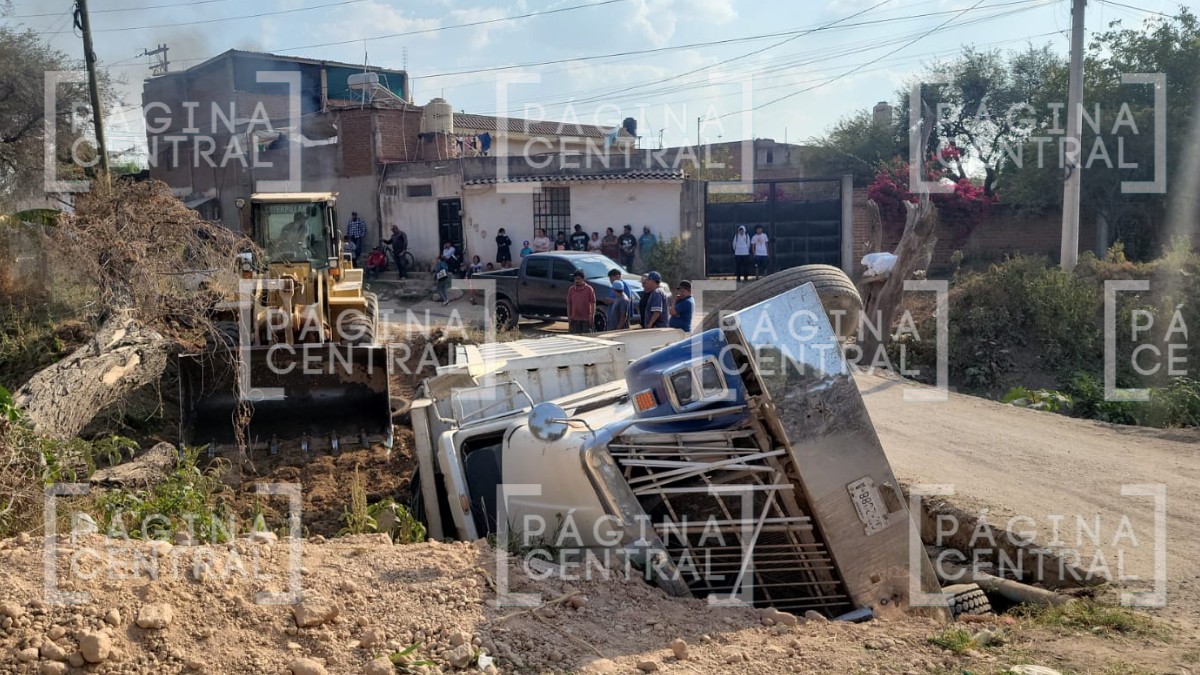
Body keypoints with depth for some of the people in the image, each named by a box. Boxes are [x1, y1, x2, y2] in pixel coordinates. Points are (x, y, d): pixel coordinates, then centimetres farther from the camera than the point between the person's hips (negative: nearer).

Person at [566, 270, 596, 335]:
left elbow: (593, 303, -5)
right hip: (574, 319, 3)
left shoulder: (589, 289, -5)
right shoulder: (571, 289, 5)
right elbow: (569, 304, 9)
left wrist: (592, 316, -10)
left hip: (586, 319, -3)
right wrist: (569, 316, 4)